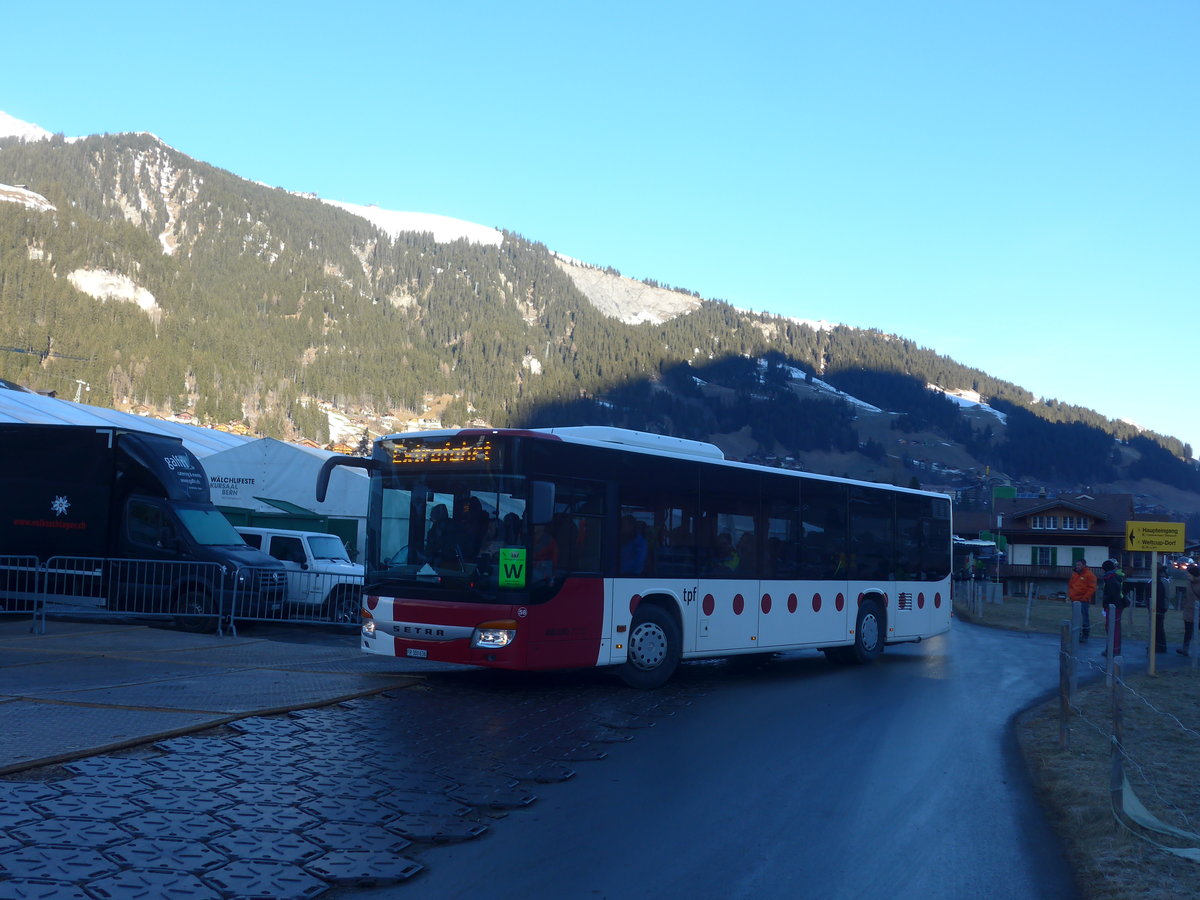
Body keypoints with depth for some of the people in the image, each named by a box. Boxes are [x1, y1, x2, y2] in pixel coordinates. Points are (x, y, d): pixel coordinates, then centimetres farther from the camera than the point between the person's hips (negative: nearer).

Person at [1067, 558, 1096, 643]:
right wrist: (1069, 595, 9)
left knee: (1085, 619, -4)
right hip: (1074, 600, 7)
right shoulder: (1074, 574, 14)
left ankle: (1085, 636, 1)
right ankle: (1078, 635, 20)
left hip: (1084, 601, -7)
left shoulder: (1090, 575, -7)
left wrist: (1085, 597, -16)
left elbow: (1092, 588, -11)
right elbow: (1070, 585, 23)